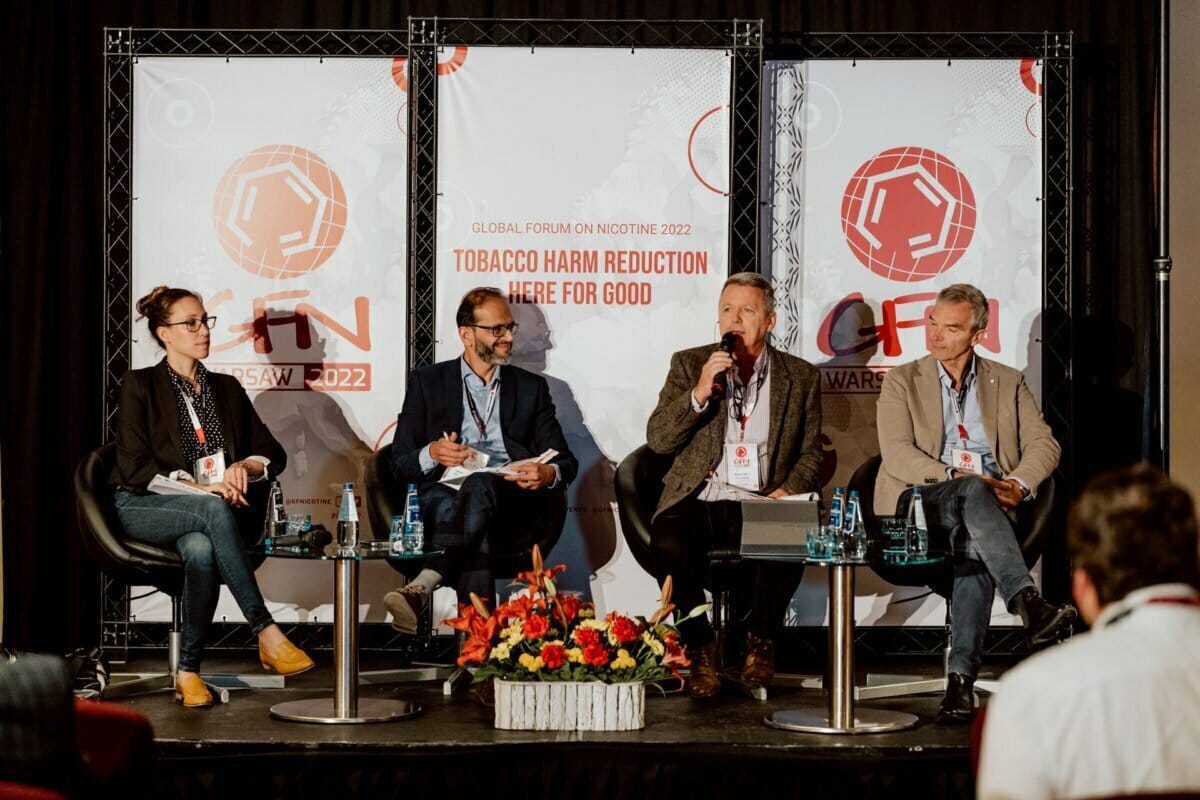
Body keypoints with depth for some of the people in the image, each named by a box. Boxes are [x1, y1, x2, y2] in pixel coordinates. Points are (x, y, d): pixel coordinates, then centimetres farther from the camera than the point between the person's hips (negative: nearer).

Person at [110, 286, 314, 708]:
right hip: (143, 509, -3)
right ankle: (266, 634, -40)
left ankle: (188, 672, -29)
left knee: (201, 549, -36)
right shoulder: (140, 385, 3)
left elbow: (273, 454, 15)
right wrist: (199, 488, -19)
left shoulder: (226, 388, 17)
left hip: (207, 512, 3)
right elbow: (134, 468, -8)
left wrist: (244, 467, -9)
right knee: (213, 510, -38)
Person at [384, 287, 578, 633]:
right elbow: (399, 465, 13)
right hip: (444, 497, 0)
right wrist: (431, 454, -13)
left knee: (479, 486, -38)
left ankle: (422, 585, -54)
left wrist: (549, 473, -11)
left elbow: (566, 461, 16)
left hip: (512, 505, 0)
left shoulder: (531, 387, 24)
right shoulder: (427, 381, 19)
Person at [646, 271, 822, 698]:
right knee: (669, 544, -34)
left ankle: (760, 642, -4)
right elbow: (657, 440, 2)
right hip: (698, 501, 0)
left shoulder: (801, 377, 13)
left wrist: (788, 491, -7)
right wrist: (699, 393, -13)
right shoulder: (689, 364, 11)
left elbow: (811, 454, 14)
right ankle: (700, 647, -9)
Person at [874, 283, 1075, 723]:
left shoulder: (1007, 382, 19)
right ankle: (1030, 604, -51)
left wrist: (1018, 484, -10)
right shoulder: (902, 381, 13)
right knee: (973, 493, -37)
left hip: (986, 504, 1)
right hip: (920, 503, -1)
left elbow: (1044, 444, 11)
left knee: (974, 545, -36)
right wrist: (957, 478, -15)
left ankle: (961, 679, -42)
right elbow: (897, 453, -1)